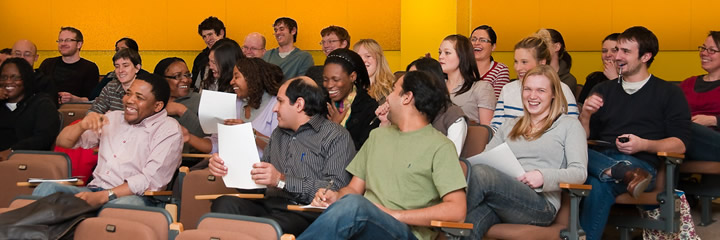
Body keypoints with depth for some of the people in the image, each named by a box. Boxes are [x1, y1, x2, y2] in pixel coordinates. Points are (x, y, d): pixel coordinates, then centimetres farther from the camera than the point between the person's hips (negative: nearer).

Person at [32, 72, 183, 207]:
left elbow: (152, 179, -11)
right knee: (46, 188, -23)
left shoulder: (169, 130, 3)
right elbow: (62, 142, 23)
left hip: (135, 197, -5)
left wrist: (104, 196, -21)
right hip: (95, 190, 5)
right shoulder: (112, 118, 21)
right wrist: (82, 126, -2)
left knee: (127, 203, -42)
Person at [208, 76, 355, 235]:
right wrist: (226, 168, 10)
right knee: (225, 204, -26)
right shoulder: (278, 134, 28)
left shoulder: (336, 137, 2)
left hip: (304, 213, -6)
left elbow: (336, 190, -12)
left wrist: (282, 181, -16)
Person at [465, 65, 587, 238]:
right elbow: (485, 158, 26)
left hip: (541, 205, -3)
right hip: (502, 196, 3)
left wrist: (544, 177, -16)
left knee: (479, 173, -31)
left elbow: (580, 173, 3)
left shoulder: (569, 125, 15)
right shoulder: (510, 127, 32)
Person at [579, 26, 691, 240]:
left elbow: (680, 143, 3)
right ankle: (627, 174, -41)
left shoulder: (669, 93, 13)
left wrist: (644, 144, -13)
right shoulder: (603, 90, 24)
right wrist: (585, 115, -3)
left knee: (599, 187, -38)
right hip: (600, 158, 4)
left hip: (641, 163, -4)